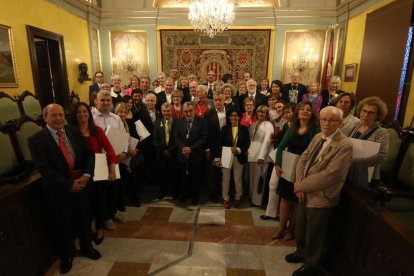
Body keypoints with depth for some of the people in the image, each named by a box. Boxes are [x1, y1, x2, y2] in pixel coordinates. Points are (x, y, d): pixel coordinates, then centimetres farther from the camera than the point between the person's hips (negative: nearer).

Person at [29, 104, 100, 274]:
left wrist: (86, 175, -17)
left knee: (84, 219, 19)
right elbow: (44, 168, -18)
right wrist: (68, 184, -21)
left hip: (81, 184, 3)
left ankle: (86, 247, 45)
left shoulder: (74, 132, 2)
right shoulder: (36, 139, -11)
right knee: (63, 225, 16)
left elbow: (89, 153, -1)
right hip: (58, 190, -3)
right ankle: (66, 255, 41)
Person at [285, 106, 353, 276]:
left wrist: (301, 185, -17)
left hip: (321, 199, -7)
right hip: (306, 194, 7)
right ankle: (302, 252, 51)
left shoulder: (344, 145, -22)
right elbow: (303, 159, 4)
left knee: (315, 235, 15)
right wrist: (299, 183, -12)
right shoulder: (318, 137, 3)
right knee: (301, 228, 25)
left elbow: (330, 175, -26)